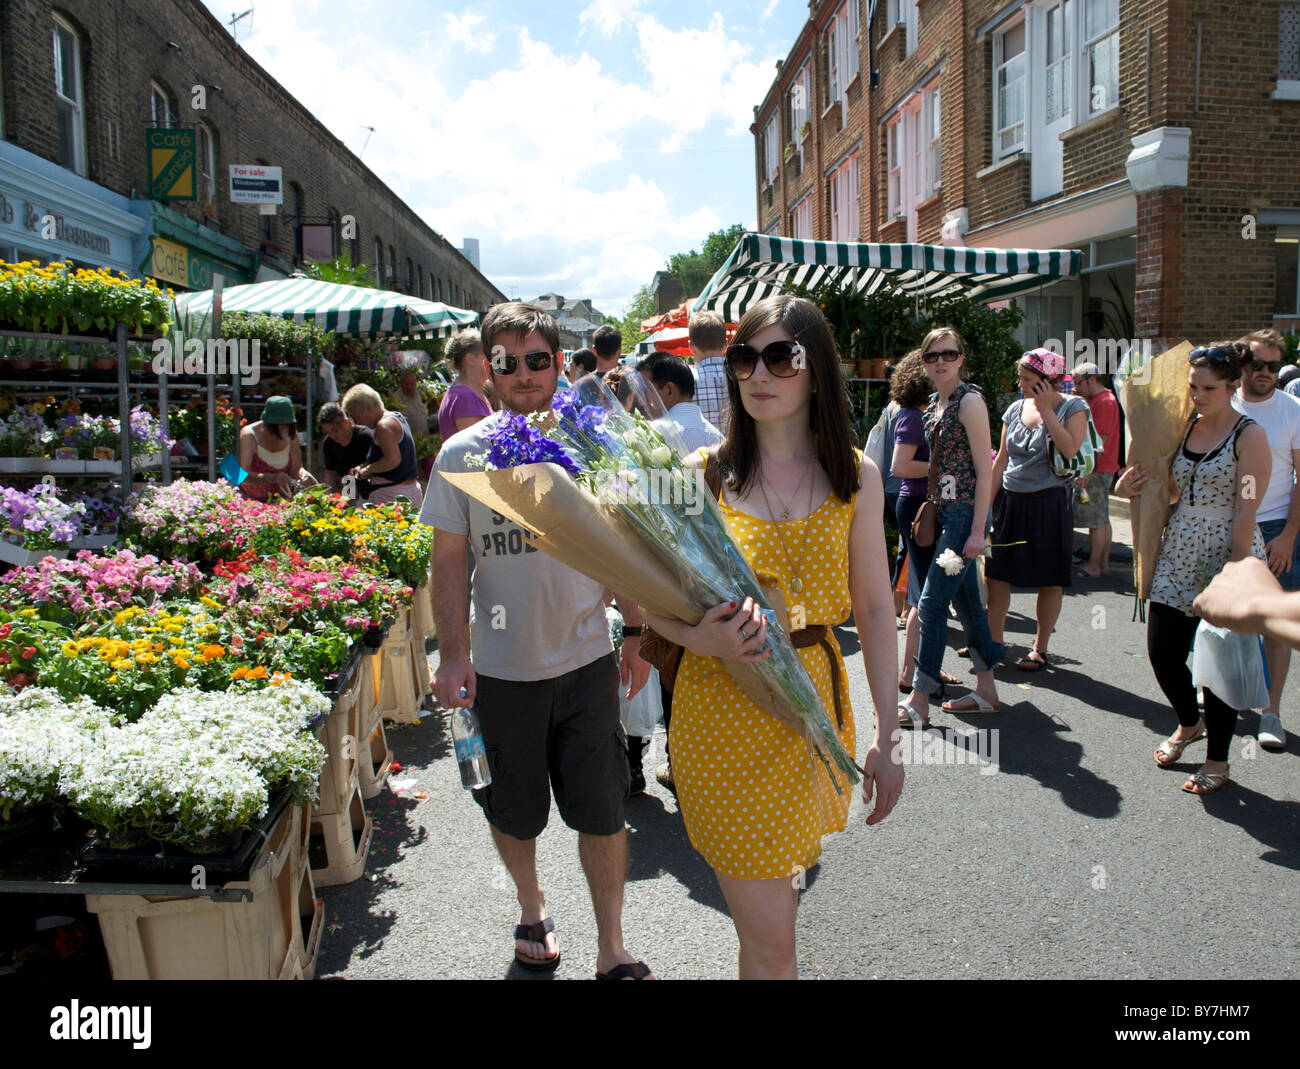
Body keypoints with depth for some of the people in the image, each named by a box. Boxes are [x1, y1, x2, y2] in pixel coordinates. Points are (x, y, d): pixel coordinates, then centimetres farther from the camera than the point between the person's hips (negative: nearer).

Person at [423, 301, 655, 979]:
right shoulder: (463, 453, -5)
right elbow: (448, 560, -3)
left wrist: (636, 630, 5)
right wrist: (453, 656, -10)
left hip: (587, 660, 0)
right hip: (502, 668, 0)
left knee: (603, 810, 6)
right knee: (514, 812, 16)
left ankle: (611, 949, 24)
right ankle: (532, 907, 44)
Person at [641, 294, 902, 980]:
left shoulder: (855, 478, 1)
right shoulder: (704, 473, -5)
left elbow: (874, 608, 3)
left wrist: (886, 736, 2)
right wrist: (699, 639, -21)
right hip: (722, 712, -2)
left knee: (778, 889, 18)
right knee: (770, 944, 0)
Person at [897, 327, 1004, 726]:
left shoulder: (969, 400, -11)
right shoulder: (933, 405, 13)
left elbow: (984, 469, -15)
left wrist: (978, 530, -19)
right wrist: (928, 512, 14)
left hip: (966, 513, -9)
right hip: (944, 512, 9)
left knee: (931, 603, -9)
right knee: (966, 602, 14)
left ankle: (919, 702, -2)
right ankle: (986, 689, 24)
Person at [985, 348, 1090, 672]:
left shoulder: (1072, 407, -3)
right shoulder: (1015, 409, 9)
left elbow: (1070, 449, -20)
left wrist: (1046, 410, -16)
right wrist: (987, 503, 8)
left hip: (1048, 503, -4)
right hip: (1010, 500, 4)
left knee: (1048, 580, 5)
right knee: (996, 573, 5)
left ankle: (1040, 649, 17)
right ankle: (993, 640, 18)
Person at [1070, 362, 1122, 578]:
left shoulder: (1104, 402, -16)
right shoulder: (1096, 400, 16)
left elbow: (1100, 441, -22)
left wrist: (1088, 473, -24)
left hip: (1097, 471, -10)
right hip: (1100, 469, 10)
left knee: (1096, 520, -6)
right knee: (1102, 519, 13)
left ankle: (1094, 567, -1)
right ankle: (1104, 563, 19)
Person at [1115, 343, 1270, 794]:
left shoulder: (1249, 435, -8)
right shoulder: (1186, 427, 10)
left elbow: (1245, 511, -13)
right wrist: (1132, 488, 0)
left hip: (1228, 554, -5)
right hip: (1178, 553, 6)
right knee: (1162, 651, 5)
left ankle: (1217, 759, 19)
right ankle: (1189, 723, 34)